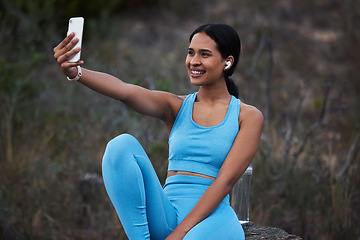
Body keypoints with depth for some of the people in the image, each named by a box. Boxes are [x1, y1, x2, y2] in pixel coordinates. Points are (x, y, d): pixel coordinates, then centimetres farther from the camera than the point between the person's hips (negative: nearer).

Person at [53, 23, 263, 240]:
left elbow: (225, 181, -5)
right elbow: (124, 91, -7)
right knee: (121, 146, -21)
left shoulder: (248, 117, 5)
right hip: (167, 216, 5)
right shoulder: (176, 107, 12)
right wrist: (75, 72, -27)